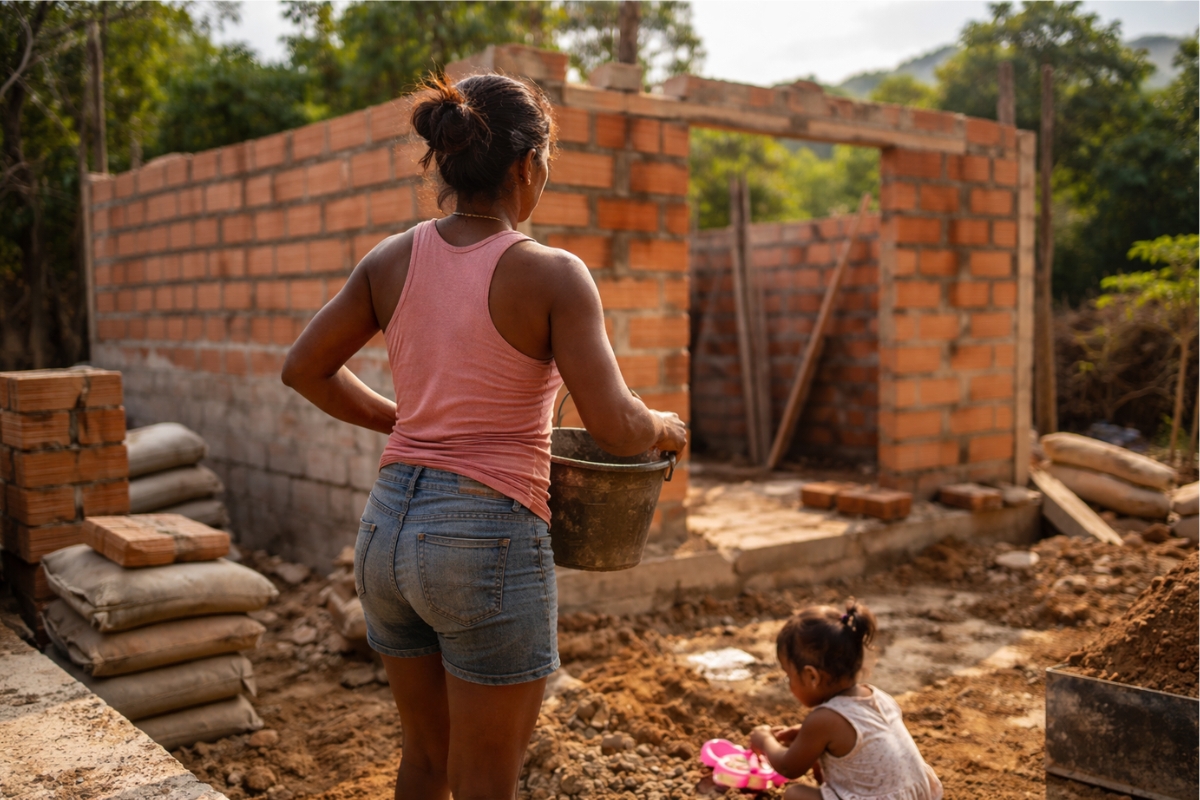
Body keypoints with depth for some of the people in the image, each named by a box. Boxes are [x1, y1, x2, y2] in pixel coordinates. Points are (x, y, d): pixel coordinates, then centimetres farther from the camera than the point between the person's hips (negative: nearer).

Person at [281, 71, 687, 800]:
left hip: (389, 527, 6)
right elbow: (617, 428, -17)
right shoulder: (553, 275, -13)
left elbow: (305, 369, 11)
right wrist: (666, 428, 5)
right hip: (488, 537, -6)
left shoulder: (392, 259, 3)